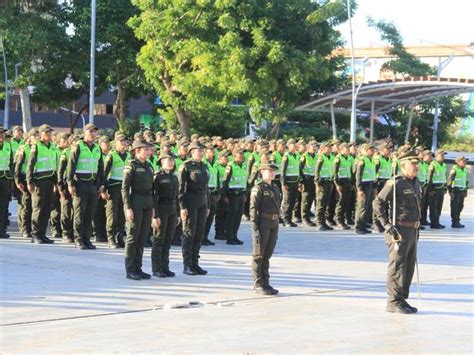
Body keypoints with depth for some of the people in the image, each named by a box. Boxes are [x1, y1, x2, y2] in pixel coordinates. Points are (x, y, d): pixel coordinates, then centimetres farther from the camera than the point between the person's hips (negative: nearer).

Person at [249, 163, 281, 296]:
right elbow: (253, 208, -12)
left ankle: (265, 283, 16)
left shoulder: (275, 187, 16)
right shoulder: (258, 188, -8)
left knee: (268, 254, 11)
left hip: (273, 223, 7)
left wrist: (276, 223, 17)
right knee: (259, 255, -1)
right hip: (262, 223, -7)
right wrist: (255, 226, -17)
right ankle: (258, 284, 4)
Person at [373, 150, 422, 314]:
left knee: (409, 266, 13)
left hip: (412, 231, 9)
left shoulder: (415, 183, 13)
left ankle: (402, 299, 21)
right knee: (397, 267, -5)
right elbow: (378, 203, -14)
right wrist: (387, 225, -16)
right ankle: (394, 302, 0)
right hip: (399, 231, -9)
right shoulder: (395, 183, -14)